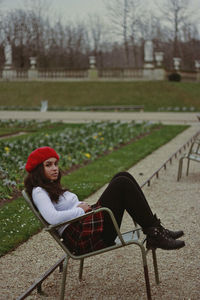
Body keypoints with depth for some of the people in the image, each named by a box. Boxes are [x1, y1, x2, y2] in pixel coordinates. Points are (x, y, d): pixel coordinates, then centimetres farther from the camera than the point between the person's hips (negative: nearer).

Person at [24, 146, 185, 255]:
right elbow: (52, 218, -21)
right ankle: (155, 234, -17)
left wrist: (84, 206, 7)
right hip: (82, 238, -10)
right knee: (122, 184, -19)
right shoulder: (38, 192, -5)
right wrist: (81, 210, -11)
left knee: (123, 176, -3)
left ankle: (154, 230, -7)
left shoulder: (53, 188, 26)